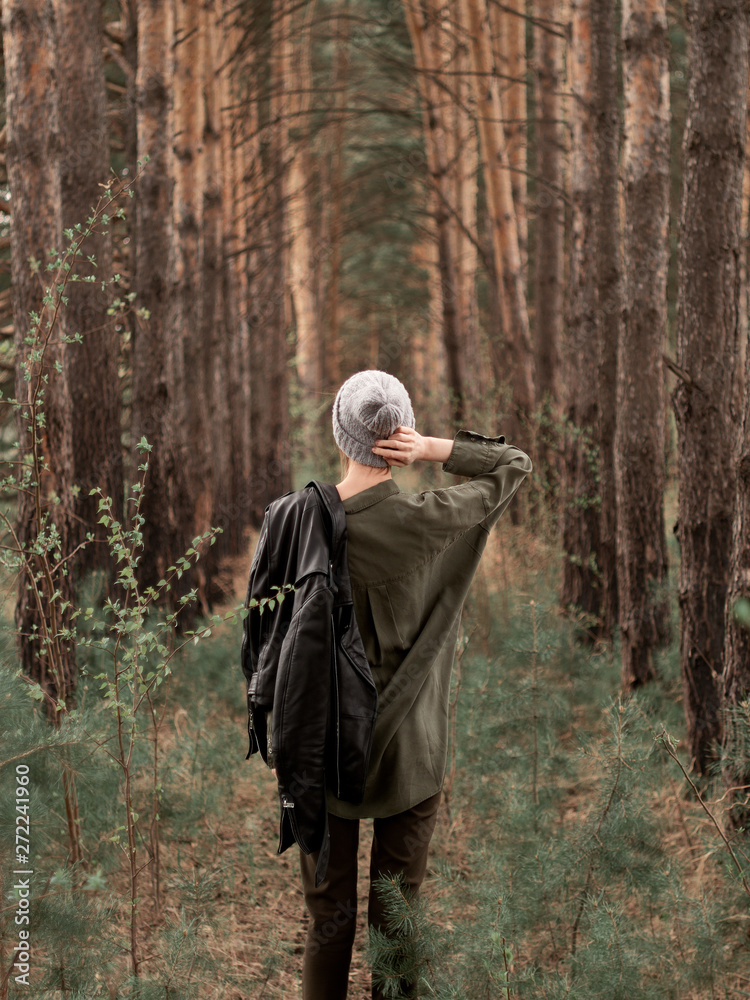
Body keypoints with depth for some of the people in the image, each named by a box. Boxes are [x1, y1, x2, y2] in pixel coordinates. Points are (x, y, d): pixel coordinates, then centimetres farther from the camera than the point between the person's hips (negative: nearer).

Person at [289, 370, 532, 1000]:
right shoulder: (426, 520, -14)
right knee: (397, 919, 11)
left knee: (328, 918, 12)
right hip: (407, 750, -1)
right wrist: (435, 449, -14)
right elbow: (516, 465, 0)